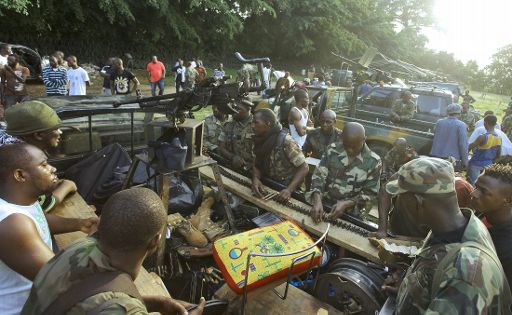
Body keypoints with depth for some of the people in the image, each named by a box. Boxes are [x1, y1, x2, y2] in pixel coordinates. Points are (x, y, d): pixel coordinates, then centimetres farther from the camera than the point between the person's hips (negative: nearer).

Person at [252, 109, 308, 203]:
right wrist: (255, 179, -17)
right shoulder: (260, 141, 0)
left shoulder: (285, 141, -19)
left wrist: (289, 190, -28)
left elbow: (304, 168, -18)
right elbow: (257, 166, 5)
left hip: (285, 190, -6)